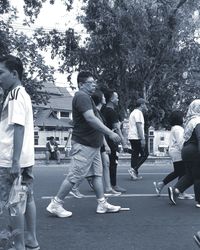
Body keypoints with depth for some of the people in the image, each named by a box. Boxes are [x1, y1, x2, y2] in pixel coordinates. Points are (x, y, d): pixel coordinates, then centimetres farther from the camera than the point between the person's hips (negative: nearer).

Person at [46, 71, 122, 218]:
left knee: (97, 174, 12)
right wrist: (110, 133, -28)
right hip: (84, 145, -11)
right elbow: (90, 119, -28)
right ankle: (56, 204, 5)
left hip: (93, 144, 11)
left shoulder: (87, 98, 18)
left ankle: (102, 204, 19)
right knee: (75, 176, -5)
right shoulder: (82, 97, -16)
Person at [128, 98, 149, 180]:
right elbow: (139, 126, -18)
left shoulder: (133, 112, 22)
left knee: (135, 155, 10)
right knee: (144, 154, -4)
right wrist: (142, 139, -21)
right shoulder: (138, 112, -9)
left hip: (132, 137, 10)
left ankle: (135, 173, 10)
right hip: (137, 137, -10)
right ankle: (133, 169, -12)